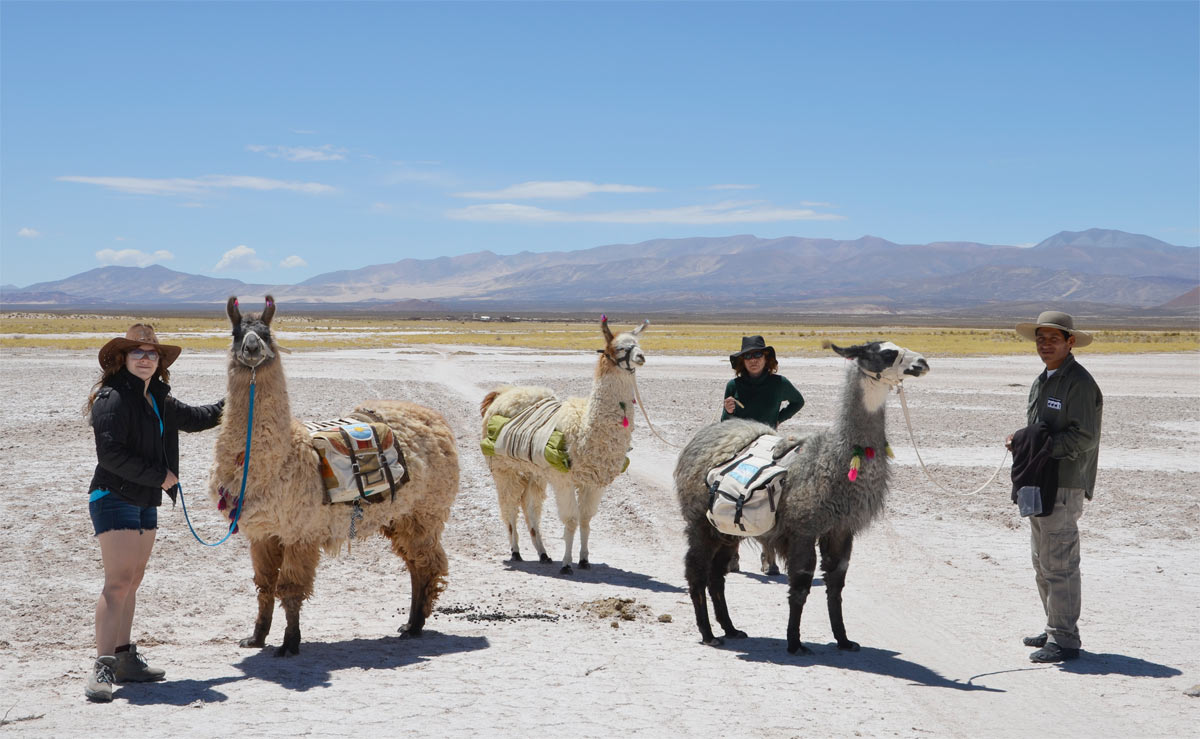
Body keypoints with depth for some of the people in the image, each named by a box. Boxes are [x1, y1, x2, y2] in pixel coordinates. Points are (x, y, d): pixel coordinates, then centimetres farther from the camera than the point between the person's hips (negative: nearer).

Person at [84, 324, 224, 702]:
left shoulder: (157, 399, 14)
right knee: (118, 582, -15)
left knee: (133, 581, 12)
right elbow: (110, 453, -21)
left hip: (145, 500, 9)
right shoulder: (113, 398, -14)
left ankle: (124, 658, 20)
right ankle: (102, 668, -16)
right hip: (113, 497, -9)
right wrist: (159, 476, -16)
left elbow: (192, 417, 31)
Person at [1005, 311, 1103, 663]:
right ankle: (1055, 630, 25)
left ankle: (1065, 639, -2)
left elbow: (1084, 437, -17)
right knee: (1043, 564, 15)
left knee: (1059, 563, -8)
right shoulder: (1042, 382, 17)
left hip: (1063, 487, -9)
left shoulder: (1079, 382, -11)